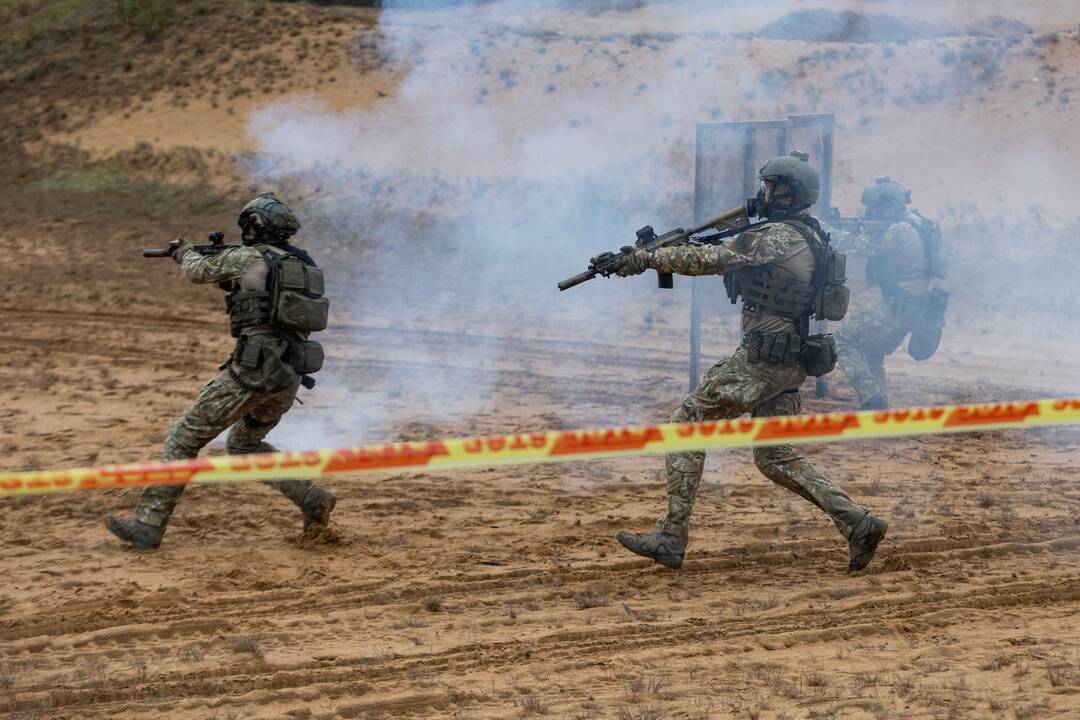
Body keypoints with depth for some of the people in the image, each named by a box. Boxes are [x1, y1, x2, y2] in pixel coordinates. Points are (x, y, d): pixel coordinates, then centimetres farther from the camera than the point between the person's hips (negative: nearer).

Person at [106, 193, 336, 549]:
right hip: (290, 375, 7)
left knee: (185, 437, 2)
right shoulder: (300, 265, 17)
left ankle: (147, 526, 0)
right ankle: (313, 500, 16)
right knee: (244, 443, 28)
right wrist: (232, 281, 32)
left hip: (254, 370, -7)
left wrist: (187, 251, 36)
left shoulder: (245, 257, -2)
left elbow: (198, 271, 15)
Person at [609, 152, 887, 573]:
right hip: (791, 363, 9)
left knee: (688, 423, 0)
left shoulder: (777, 237, -14)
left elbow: (713, 259, -19)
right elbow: (729, 257, 19)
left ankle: (671, 539, -1)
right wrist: (663, 253, 9)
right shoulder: (809, 238, 16)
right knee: (776, 458, 14)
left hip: (761, 361, -9)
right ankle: (857, 525, 4)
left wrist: (648, 259, -13)